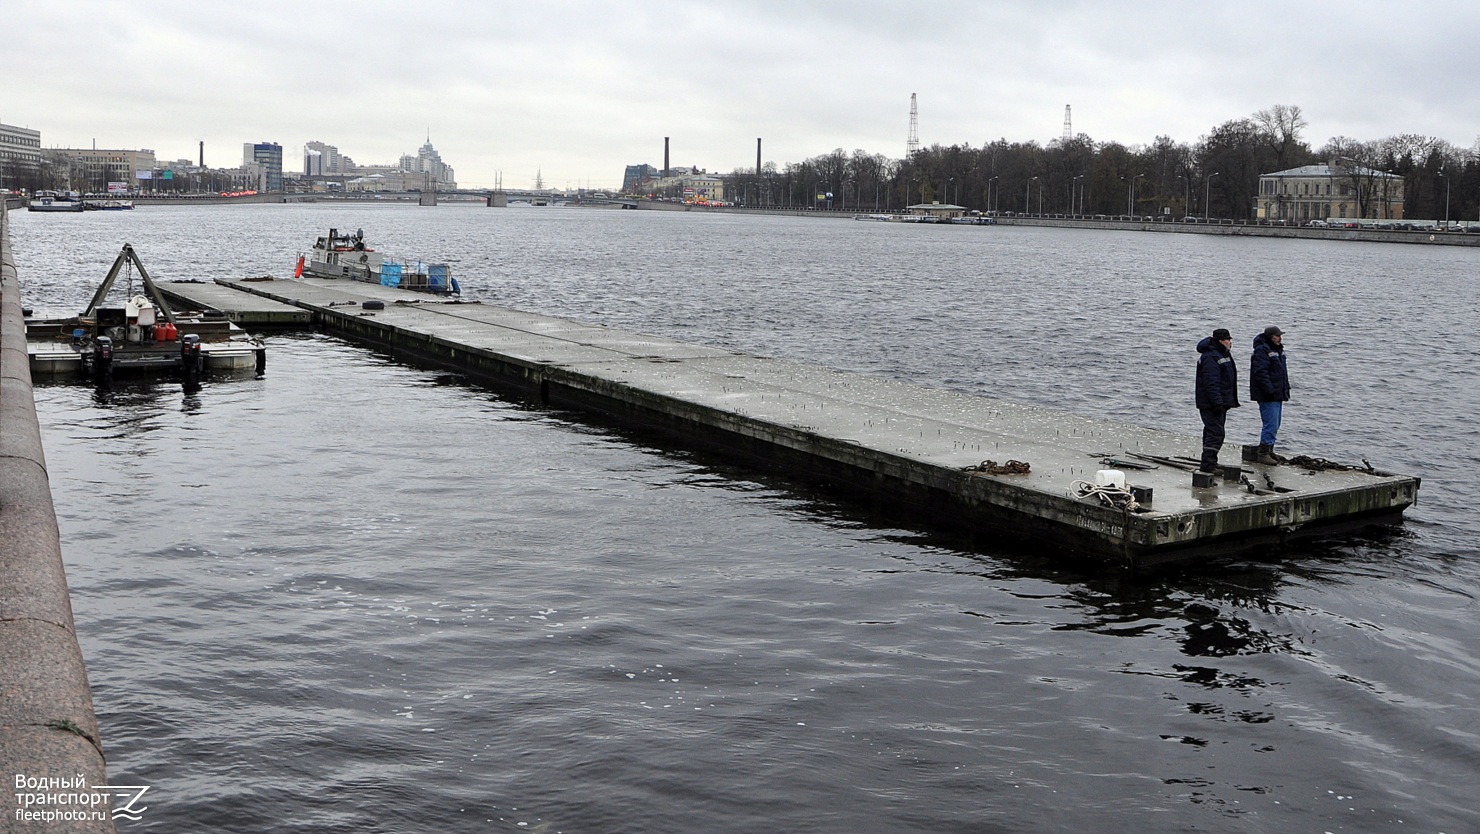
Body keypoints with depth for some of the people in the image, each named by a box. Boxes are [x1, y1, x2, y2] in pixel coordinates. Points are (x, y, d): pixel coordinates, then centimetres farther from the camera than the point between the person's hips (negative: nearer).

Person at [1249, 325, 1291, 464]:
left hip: (1277, 395, 10)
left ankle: (1269, 451, 25)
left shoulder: (1277, 350, 16)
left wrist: (1286, 389, 19)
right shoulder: (1262, 351, -15)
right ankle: (1263, 454, -6)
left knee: (1275, 425, 15)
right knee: (1270, 425, -11)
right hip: (1267, 396, -10)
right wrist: (1270, 391, -25)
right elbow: (1261, 373, -22)